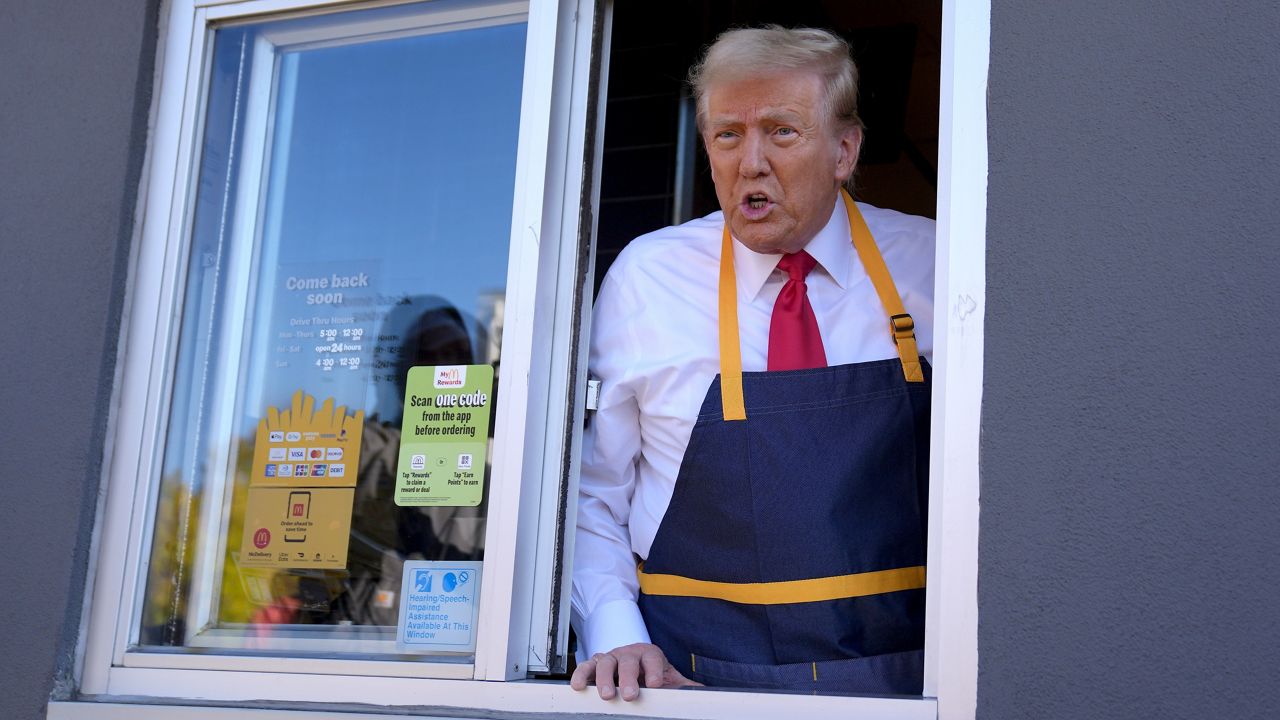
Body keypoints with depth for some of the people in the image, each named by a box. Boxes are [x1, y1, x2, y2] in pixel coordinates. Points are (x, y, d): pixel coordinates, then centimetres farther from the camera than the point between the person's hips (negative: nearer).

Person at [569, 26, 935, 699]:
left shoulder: (931, 266, 5)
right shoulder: (645, 278, 5)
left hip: (895, 670, 1)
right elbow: (589, 497, 8)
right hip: (695, 672, 0)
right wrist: (618, 638, -7)